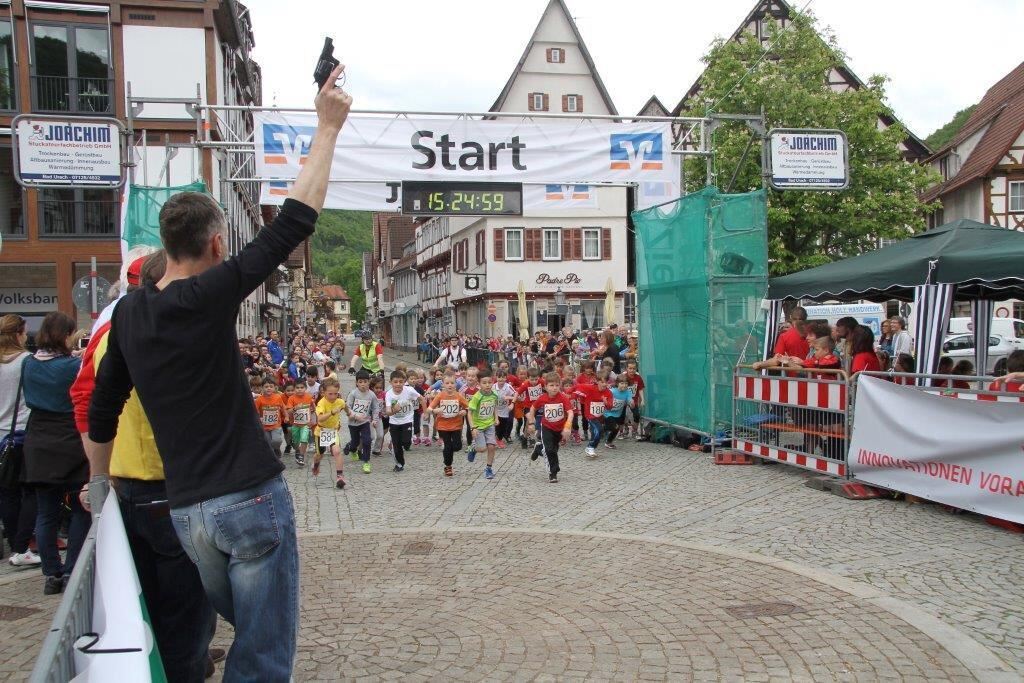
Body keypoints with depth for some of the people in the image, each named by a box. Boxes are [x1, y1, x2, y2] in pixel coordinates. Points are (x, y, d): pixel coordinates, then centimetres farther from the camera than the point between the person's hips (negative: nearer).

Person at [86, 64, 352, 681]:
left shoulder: (129, 312, 7)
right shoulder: (209, 295, -11)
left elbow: (102, 408, 16)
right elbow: (295, 223, -12)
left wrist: (99, 481, 31)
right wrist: (327, 128, -6)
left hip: (187, 511, 7)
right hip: (251, 498, -6)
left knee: (249, 633, 26)